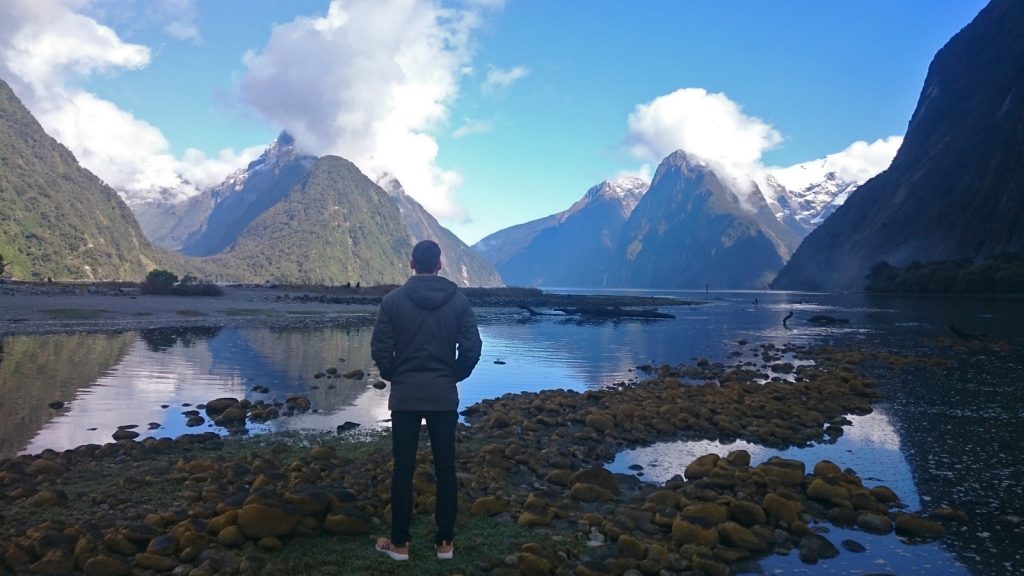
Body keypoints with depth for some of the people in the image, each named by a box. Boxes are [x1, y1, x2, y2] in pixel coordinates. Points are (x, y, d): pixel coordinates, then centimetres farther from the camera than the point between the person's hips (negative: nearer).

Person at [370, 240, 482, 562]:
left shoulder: (394, 300, -3)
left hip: (405, 396, -1)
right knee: (445, 468, 8)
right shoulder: (458, 300, 0)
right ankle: (445, 542, 16)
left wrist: (394, 377, 11)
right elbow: (472, 348, -4)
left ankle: (399, 542, 14)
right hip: (444, 396, 1)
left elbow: (380, 348, -6)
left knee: (403, 469, 6)